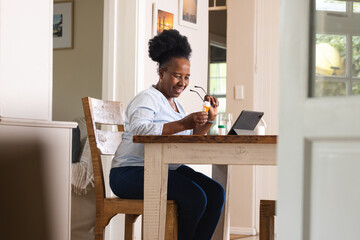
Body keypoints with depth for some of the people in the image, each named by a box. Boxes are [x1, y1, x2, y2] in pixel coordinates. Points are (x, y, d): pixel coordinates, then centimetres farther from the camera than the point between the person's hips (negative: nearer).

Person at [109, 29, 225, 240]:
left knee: (216, 193, -11)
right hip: (132, 173, -9)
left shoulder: (174, 103, 20)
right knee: (194, 197, -27)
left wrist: (210, 119, 2)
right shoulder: (147, 99, -8)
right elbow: (138, 129, -29)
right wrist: (182, 124, -37)